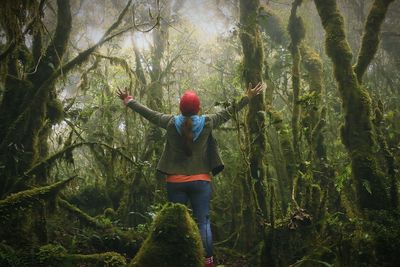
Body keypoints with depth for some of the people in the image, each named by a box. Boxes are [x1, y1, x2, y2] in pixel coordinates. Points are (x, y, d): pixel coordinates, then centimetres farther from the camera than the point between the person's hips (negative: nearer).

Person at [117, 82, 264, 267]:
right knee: (203, 222, 0)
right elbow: (228, 112, 5)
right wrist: (248, 98, 17)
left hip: (175, 181, 1)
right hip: (200, 181, -1)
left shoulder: (171, 123, -2)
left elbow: (148, 113, 8)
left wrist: (128, 100, 22)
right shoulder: (207, 123, -4)